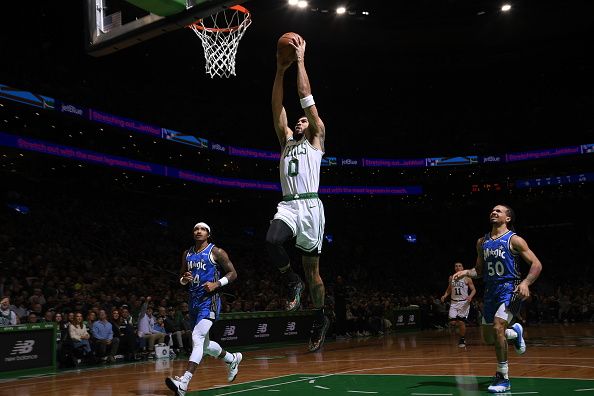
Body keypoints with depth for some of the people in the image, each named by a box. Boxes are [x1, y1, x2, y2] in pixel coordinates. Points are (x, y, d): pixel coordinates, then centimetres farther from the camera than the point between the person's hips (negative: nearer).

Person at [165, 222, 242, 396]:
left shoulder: (216, 252, -4)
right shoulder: (187, 254, 13)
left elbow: (233, 273, -2)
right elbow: (181, 276, 21)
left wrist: (217, 284, -17)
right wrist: (184, 279, -3)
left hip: (210, 301, -7)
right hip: (194, 301, 7)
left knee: (197, 338, -22)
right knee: (204, 344, 16)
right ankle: (233, 359, 41)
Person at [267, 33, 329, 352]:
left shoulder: (316, 139, 12)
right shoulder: (286, 141, 24)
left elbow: (306, 96, 6)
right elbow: (277, 108, 16)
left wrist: (300, 61, 9)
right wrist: (281, 69, 12)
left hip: (310, 206, -4)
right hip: (287, 205, 4)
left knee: (311, 267, 1)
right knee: (272, 241, -28)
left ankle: (319, 319, 18)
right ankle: (293, 282, -2)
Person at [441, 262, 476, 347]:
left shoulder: (467, 278, -5)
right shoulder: (451, 278, 7)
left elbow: (473, 290, -1)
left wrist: (470, 296, -20)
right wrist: (445, 295, 1)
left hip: (464, 302, -3)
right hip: (454, 302, 4)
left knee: (461, 322, -7)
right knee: (452, 322, -6)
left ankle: (462, 339, 12)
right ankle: (460, 329, 27)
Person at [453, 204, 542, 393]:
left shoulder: (514, 240, -6)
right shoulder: (482, 242, 11)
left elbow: (536, 264, -8)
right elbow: (479, 270, 19)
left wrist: (526, 282, -24)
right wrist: (466, 272, -2)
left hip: (510, 288, -6)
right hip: (491, 290, 6)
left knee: (497, 328, -23)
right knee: (488, 337, 10)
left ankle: (503, 378, -9)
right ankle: (515, 332, 43)